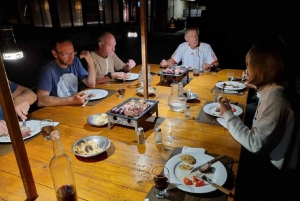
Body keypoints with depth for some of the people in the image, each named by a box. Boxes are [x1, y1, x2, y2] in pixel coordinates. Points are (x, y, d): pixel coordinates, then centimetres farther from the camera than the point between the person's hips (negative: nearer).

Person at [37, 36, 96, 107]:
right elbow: (40, 100, -26)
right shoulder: (48, 70, -18)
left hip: (75, 105, 4)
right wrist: (70, 100, -31)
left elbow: (91, 84, 3)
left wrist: (90, 63, -10)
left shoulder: (75, 61, 0)